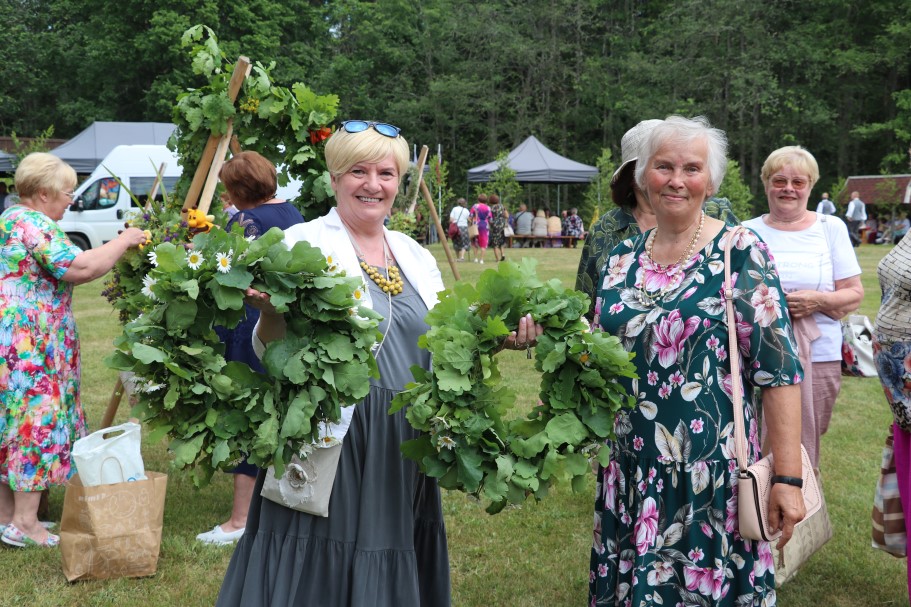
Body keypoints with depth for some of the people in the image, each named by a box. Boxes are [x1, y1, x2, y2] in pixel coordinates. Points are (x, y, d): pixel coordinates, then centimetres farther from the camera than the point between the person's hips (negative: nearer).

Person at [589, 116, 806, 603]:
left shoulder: (740, 252, -8)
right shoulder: (622, 259, 6)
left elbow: (777, 367, -12)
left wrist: (787, 478, -16)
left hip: (712, 470, -4)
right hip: (630, 469, 5)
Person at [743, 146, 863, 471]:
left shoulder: (831, 228, 9)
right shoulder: (748, 232, 10)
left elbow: (855, 294, 6)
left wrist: (819, 300, -14)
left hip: (818, 358, 0)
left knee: (805, 452, 3)